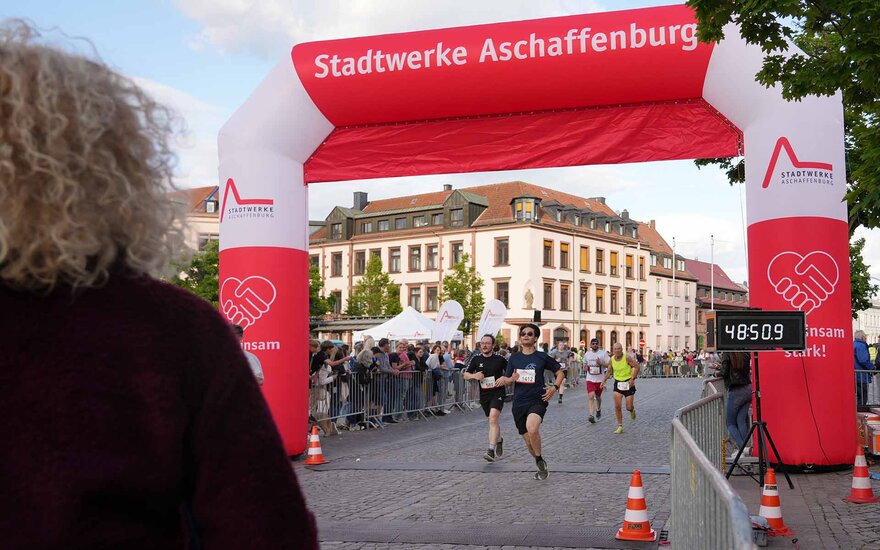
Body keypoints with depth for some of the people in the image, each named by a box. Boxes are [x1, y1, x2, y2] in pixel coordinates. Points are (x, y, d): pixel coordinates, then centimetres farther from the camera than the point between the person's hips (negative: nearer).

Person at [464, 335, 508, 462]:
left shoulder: (499, 359, -4)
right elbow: (465, 375, 9)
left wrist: (504, 378, -13)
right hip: (484, 394, 5)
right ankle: (499, 440, 46)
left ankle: (491, 450, -26)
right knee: (492, 421, 17)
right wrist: (474, 376, -11)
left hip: (497, 393, -5)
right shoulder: (476, 359, 4)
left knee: (493, 419, -22)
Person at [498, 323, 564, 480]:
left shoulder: (542, 357, 0)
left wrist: (554, 387, -7)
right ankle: (542, 467, 33)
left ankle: (539, 460, -11)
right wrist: (511, 379, -11)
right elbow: (507, 379, 13)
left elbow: (560, 373, 10)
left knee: (532, 428, -33)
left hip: (537, 401, -4)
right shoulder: (514, 358, 8)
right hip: (519, 403, 4)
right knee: (528, 441, 8)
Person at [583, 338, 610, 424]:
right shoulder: (587, 354, 5)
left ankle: (598, 410, 46)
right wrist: (585, 367, -1)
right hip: (590, 379, 1)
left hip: (600, 379, -1)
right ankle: (591, 415, -22)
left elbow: (610, 364, -8)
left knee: (598, 397, 17)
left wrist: (601, 363, -22)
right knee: (590, 396, -16)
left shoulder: (603, 353, -6)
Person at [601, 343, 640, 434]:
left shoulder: (627, 358, -16)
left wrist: (633, 379, -22)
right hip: (618, 383, 3)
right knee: (617, 406, -8)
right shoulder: (612, 359, -1)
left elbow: (637, 367, -14)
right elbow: (609, 371, 13)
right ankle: (620, 426, 1)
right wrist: (604, 380, 2)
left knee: (629, 407, 1)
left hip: (628, 383, -3)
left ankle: (632, 411, 40)